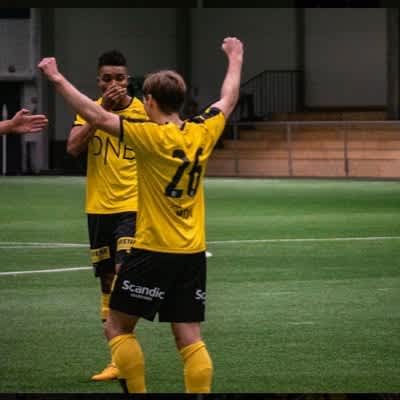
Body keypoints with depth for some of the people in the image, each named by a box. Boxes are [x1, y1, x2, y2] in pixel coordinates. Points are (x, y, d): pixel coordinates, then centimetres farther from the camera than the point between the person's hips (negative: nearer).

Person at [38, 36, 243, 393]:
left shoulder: (151, 136, -15)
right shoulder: (202, 133, 1)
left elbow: (97, 116, -19)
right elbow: (228, 100, 19)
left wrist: (58, 79, -13)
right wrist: (235, 58, 35)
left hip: (153, 252, -5)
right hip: (193, 254, 6)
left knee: (118, 328, 8)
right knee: (190, 339, 5)